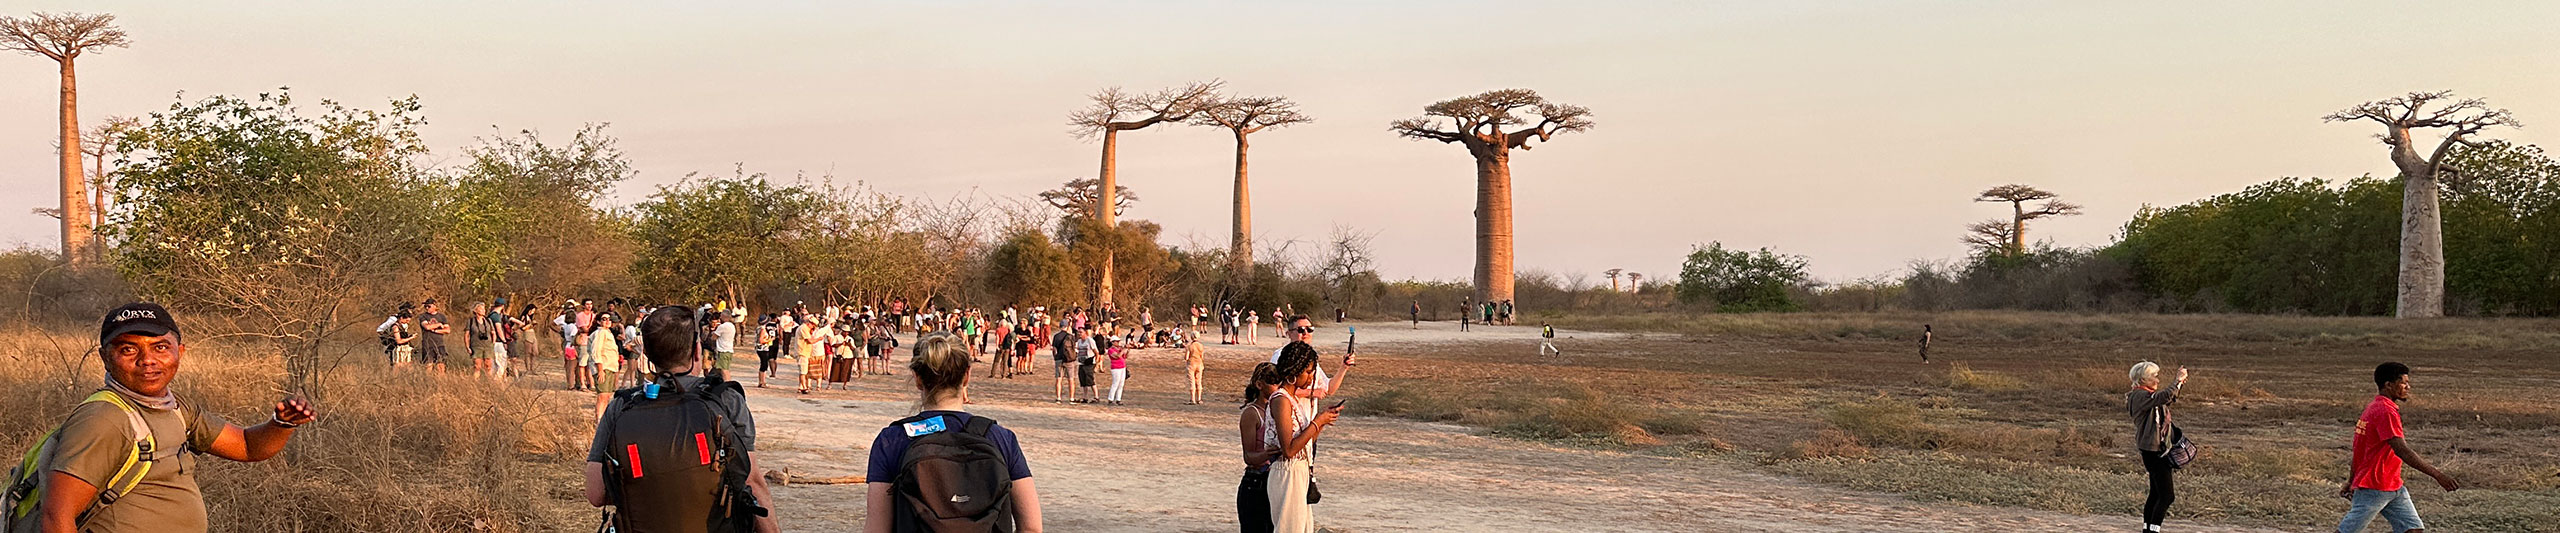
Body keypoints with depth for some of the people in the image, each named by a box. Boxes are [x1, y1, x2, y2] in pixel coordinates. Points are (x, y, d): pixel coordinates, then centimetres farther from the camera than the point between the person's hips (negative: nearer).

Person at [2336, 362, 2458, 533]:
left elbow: (2357, 448, 18)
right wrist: (2437, 475, -27)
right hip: (2373, 489, -10)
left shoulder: (2373, 408, 12)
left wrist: (2351, 482, 24)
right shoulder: (2385, 411, -19)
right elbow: (2402, 451, -27)